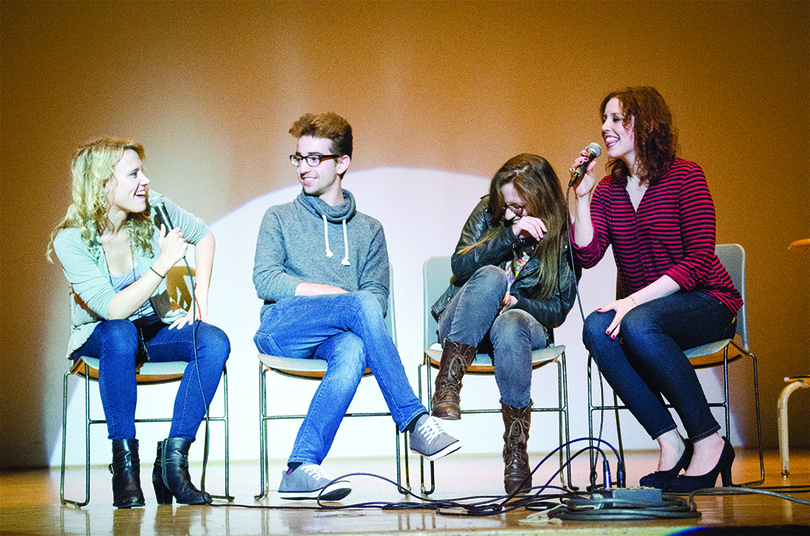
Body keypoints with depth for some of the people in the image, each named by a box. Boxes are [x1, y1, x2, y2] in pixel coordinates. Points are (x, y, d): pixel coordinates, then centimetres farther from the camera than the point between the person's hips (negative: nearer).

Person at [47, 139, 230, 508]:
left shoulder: (152, 209, -12)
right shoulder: (69, 241, -22)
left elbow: (204, 236, 7)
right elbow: (113, 310, -29)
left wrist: (200, 298, -3)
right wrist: (162, 264, -35)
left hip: (154, 328, 4)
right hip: (98, 336, -4)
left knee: (214, 342, -27)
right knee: (120, 335, -40)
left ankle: (172, 460, -24)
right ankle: (124, 463, -30)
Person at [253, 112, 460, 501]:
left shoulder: (368, 230, 24)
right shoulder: (280, 218, 19)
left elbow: (379, 294, 11)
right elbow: (265, 280, 3)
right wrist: (335, 294, -6)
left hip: (339, 334, 2)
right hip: (279, 330, -1)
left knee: (352, 350, -38)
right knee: (362, 306, -32)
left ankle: (301, 468, -45)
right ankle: (414, 421, -31)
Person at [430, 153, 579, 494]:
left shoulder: (563, 233, -3)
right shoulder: (488, 212, 0)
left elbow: (559, 309, -2)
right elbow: (460, 266, -14)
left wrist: (518, 303, -21)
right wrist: (510, 235, -25)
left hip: (524, 320, -1)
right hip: (462, 325, 1)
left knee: (510, 325, -39)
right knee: (490, 276, -32)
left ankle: (516, 457, -38)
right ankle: (447, 386, -41)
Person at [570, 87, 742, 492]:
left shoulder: (685, 177, -9)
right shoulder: (608, 189, 9)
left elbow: (698, 260, -17)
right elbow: (588, 254, -2)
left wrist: (636, 299, -25)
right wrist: (582, 196, -9)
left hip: (706, 301, -5)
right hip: (641, 306, 5)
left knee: (639, 325, -36)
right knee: (596, 329, -29)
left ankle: (708, 442, -25)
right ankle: (671, 443, -24)